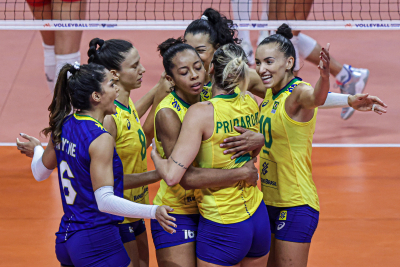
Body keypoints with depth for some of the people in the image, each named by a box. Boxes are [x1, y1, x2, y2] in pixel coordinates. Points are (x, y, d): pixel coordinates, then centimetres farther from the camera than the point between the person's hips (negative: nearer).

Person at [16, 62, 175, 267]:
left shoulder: (64, 126, 5)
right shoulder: (101, 139, -19)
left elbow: (40, 173, 20)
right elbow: (105, 200, -26)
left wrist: (37, 150, 42)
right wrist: (153, 211, -36)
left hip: (67, 237, 9)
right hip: (98, 242, -9)